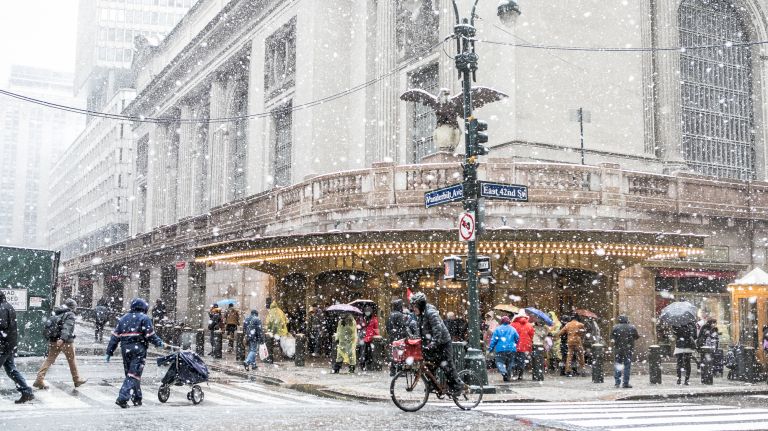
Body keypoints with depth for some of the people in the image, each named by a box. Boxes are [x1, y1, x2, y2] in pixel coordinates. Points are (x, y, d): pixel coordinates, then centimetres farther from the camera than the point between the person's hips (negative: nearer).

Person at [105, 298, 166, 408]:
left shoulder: (123, 318, 16)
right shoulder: (144, 318, 0)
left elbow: (115, 337, 13)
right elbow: (150, 335, -9)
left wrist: (109, 352, 13)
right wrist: (160, 343, 6)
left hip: (125, 349, 6)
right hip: (138, 349, -6)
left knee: (130, 373, 16)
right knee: (133, 375, -6)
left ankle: (137, 399, 20)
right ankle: (122, 398, -18)